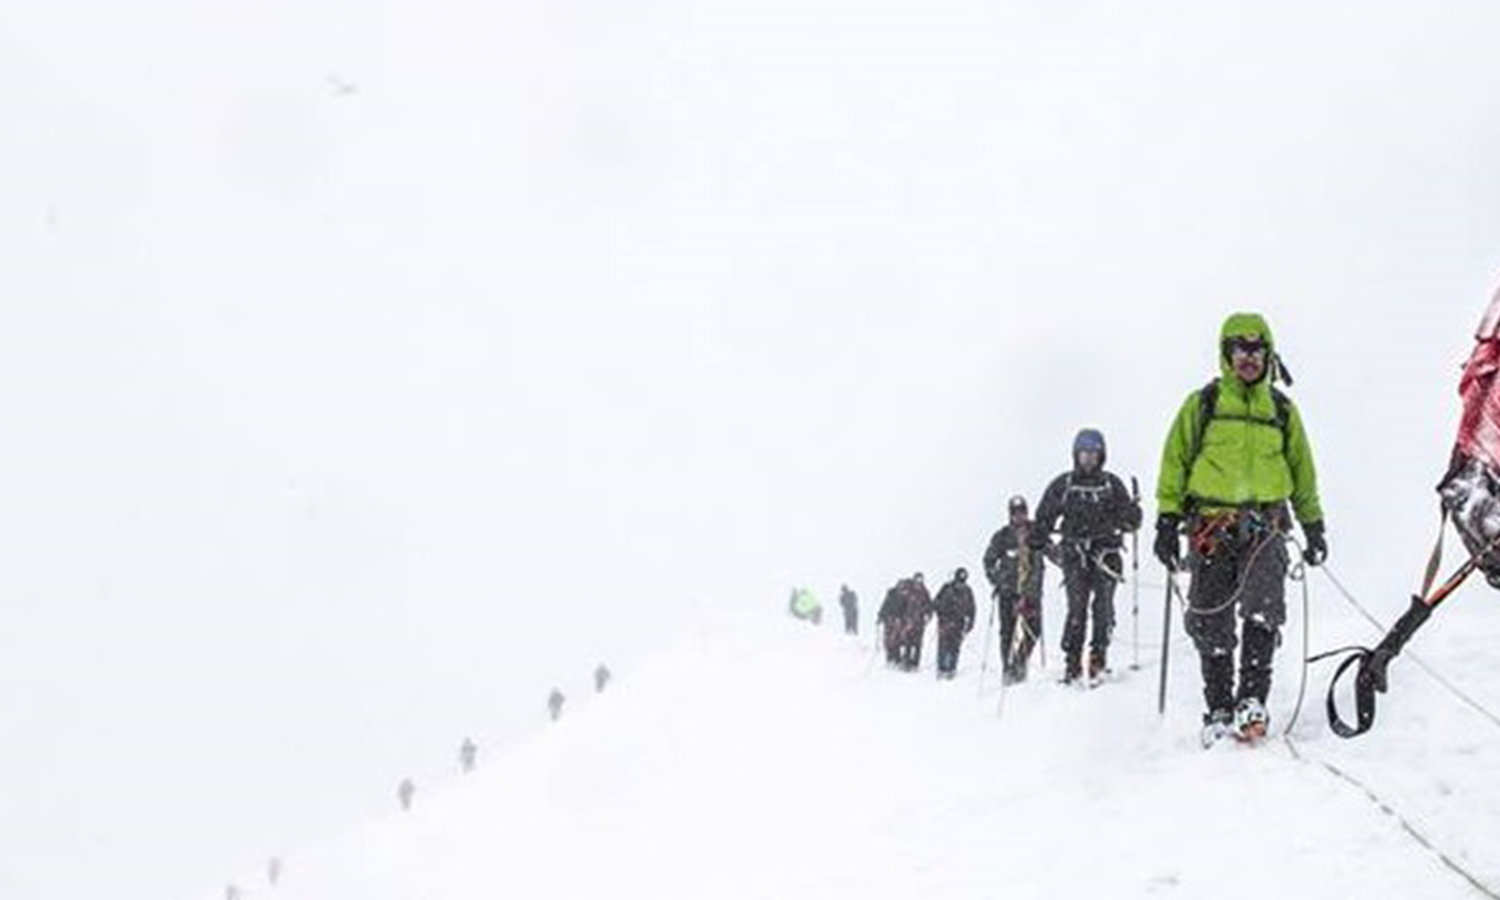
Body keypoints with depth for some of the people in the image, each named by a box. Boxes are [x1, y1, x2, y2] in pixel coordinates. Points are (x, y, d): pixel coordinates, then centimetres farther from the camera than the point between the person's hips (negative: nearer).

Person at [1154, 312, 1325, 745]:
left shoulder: (1282, 409, 15)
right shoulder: (1202, 404, 8)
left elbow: (1302, 470, 23)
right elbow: (1175, 462, 7)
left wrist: (1314, 526, 21)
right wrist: (1167, 521, -1)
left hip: (1264, 526, 1)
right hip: (1211, 526, 0)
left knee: (1264, 610, -20)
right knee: (1211, 625, 0)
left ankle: (1252, 700, -20)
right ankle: (1218, 710, 8)